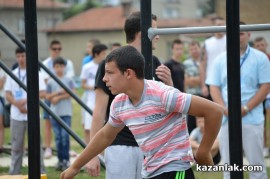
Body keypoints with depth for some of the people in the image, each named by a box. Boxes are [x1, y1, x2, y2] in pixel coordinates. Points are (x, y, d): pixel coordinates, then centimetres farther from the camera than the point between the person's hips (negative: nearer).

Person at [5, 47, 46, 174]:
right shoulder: (12, 74, 8)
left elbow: (42, 93, -7)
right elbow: (8, 95, 5)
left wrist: (25, 101, -17)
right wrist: (18, 104, -12)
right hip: (16, 115, 3)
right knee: (16, 145, 6)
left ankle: (40, 171, 1)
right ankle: (14, 172, 11)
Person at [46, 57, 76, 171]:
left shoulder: (69, 80, 5)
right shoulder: (50, 82, 8)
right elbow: (48, 97, 5)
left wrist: (58, 97, -9)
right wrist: (59, 92, -10)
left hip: (66, 112, -2)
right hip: (55, 113, 2)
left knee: (65, 135, -10)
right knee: (58, 137, 2)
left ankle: (66, 160, -6)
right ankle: (60, 160, 8)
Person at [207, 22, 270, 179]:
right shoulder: (220, 60, 9)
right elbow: (214, 87, 7)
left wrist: (245, 108, -12)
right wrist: (225, 109, -10)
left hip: (252, 119, -3)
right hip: (226, 119, 3)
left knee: (256, 163, 0)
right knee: (229, 164, 8)